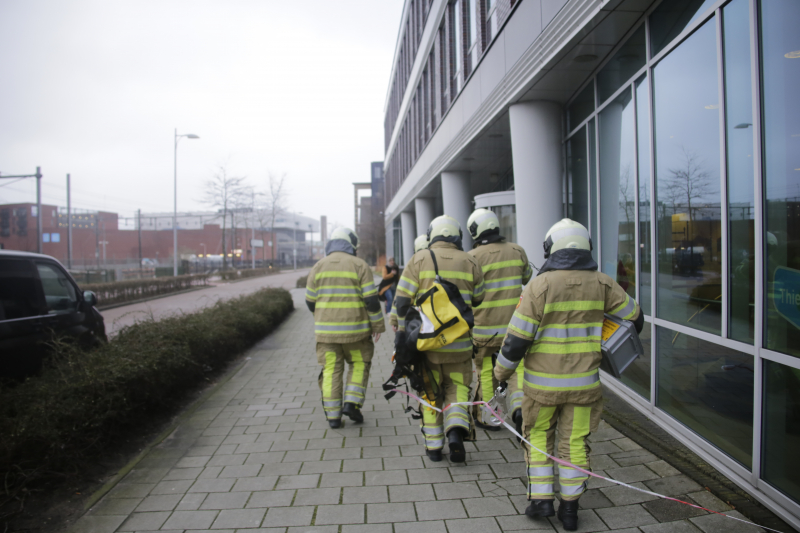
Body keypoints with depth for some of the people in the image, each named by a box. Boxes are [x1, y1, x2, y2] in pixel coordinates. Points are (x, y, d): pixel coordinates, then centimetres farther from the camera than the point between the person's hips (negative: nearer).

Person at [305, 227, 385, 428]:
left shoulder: (319, 266, 4)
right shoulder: (360, 266, -4)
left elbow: (310, 300, 7)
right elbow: (371, 299, -9)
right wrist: (377, 325, 1)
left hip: (326, 329, 2)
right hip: (354, 329, -2)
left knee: (331, 370, 9)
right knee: (359, 364, 16)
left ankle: (333, 415, 10)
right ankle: (352, 403, 4)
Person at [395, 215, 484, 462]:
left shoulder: (419, 260, -3)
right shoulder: (470, 262, 2)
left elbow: (402, 301, -7)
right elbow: (478, 300, 12)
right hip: (459, 342, 1)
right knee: (457, 386, 17)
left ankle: (434, 444, 18)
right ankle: (456, 429, -5)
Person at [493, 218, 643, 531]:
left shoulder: (540, 286, -14)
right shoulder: (601, 284, -3)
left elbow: (517, 338, -13)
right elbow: (635, 318, 9)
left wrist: (502, 371, 2)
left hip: (542, 382, -2)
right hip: (584, 381, 3)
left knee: (538, 436, 17)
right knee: (575, 442, 14)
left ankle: (541, 498, 18)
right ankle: (570, 508, 21)